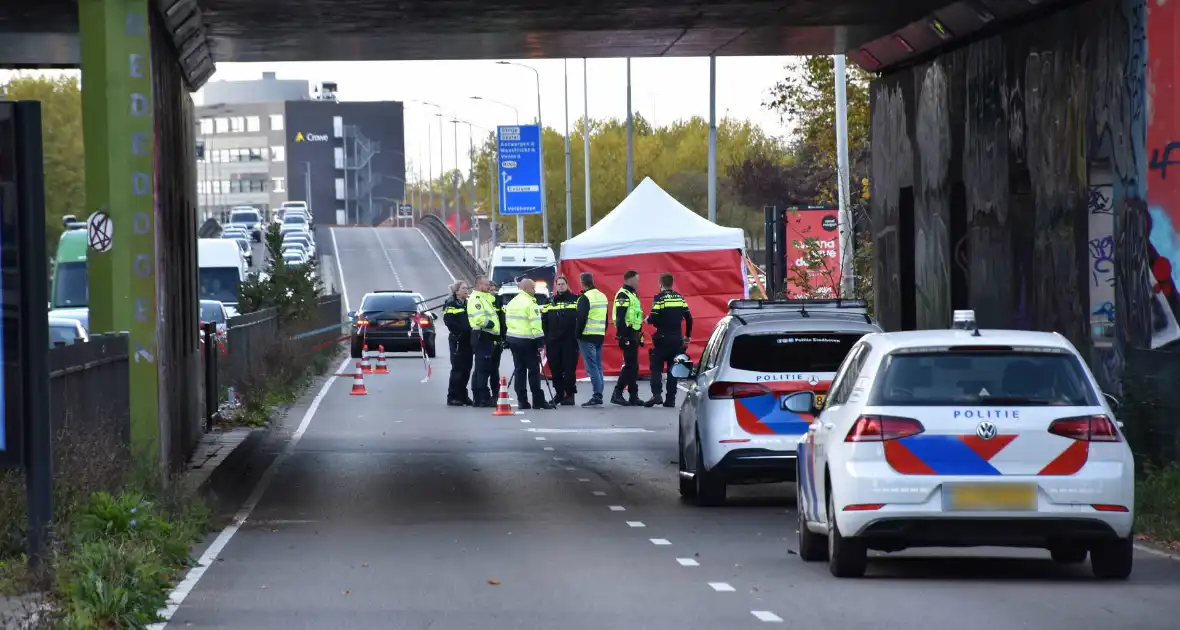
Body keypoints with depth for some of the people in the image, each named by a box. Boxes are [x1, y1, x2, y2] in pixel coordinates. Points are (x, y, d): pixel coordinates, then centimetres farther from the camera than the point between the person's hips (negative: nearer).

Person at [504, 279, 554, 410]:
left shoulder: (511, 303, 13)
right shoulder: (529, 304, -13)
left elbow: (508, 321, 16)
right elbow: (535, 324, -18)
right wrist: (540, 341, -15)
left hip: (513, 339, 8)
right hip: (527, 340, -8)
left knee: (519, 369, 8)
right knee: (534, 370, -3)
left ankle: (522, 401, 6)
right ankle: (538, 401, -4)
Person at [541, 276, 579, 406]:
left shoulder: (575, 300, 2)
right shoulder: (549, 302, 11)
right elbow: (543, 323, 10)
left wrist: (578, 336, -8)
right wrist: (544, 340, 4)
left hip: (570, 341, -3)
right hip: (552, 342, 3)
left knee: (569, 369, -4)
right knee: (555, 369, 6)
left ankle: (570, 394, 4)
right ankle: (558, 393, 17)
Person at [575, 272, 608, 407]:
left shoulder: (585, 298, -11)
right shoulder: (602, 296, 15)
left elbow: (581, 319, -15)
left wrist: (577, 335, -7)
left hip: (587, 336, -8)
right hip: (600, 335, 8)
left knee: (592, 367, -9)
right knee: (598, 366, 12)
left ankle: (597, 397, -14)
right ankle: (599, 396, 13)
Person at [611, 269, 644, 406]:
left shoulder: (633, 295, 18)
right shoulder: (623, 295, -13)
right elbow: (620, 318, -20)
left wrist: (638, 335, 22)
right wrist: (622, 337, -25)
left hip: (633, 334, 10)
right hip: (628, 334, -10)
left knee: (633, 366, 11)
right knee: (630, 365, -12)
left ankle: (634, 396, 15)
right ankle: (617, 394, -11)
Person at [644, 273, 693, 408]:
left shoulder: (659, 298, -8)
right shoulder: (680, 298, 8)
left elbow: (654, 318, -15)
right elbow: (689, 318, 8)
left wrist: (648, 319, 9)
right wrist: (687, 336, 18)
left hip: (663, 338, -5)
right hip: (677, 339, 5)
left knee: (656, 367, 0)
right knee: (672, 369, 9)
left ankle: (656, 395, -15)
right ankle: (671, 399, 6)